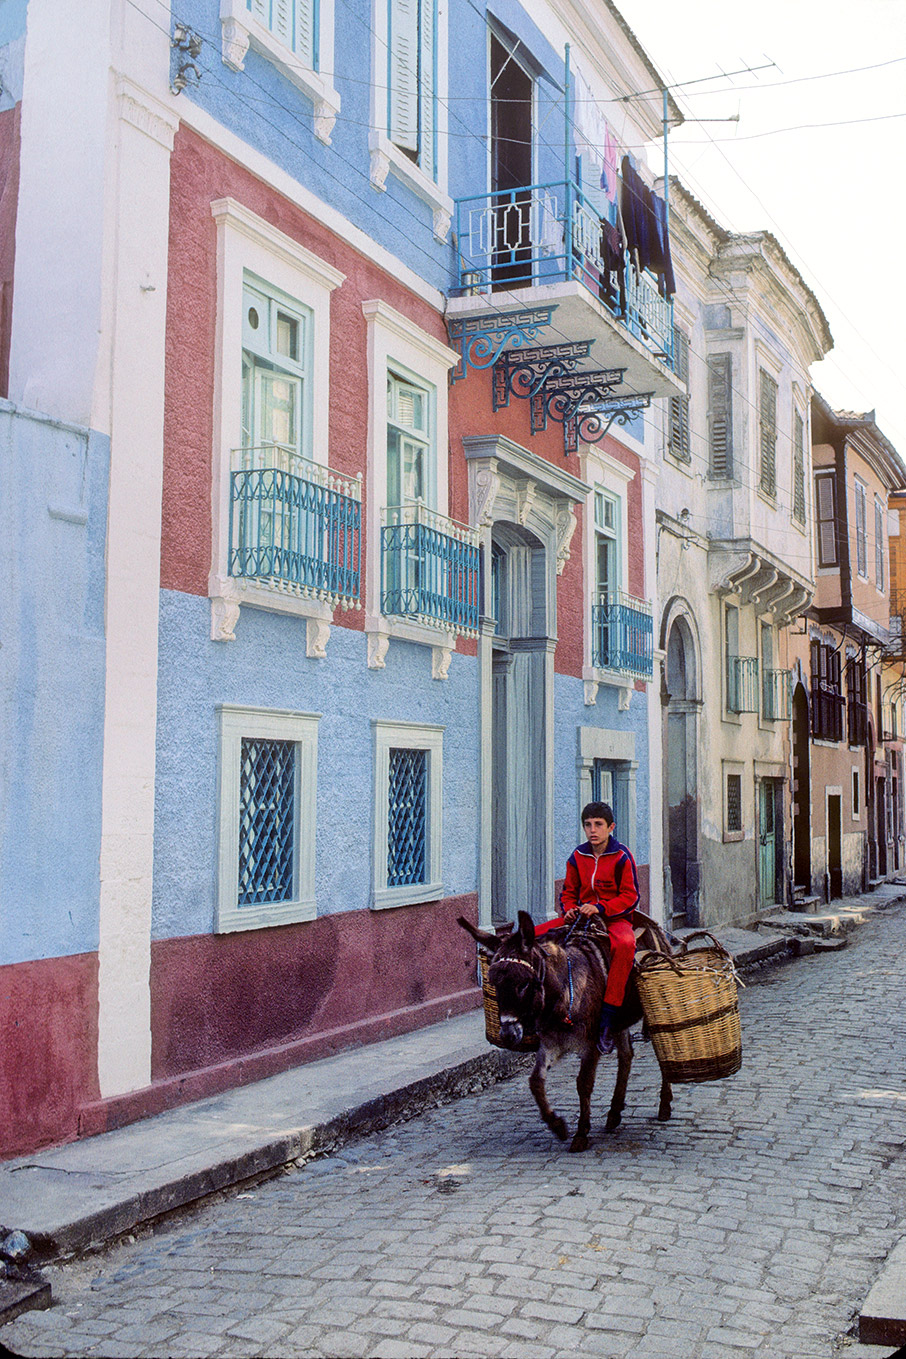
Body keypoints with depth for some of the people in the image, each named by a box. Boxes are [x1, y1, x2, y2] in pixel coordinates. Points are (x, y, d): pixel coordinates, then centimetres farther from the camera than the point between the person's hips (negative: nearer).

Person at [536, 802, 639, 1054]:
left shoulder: (622, 857, -5)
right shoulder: (577, 857, 8)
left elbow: (630, 897, -8)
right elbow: (569, 891, 18)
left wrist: (600, 908, -21)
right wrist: (569, 908, -6)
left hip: (615, 918, -5)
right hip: (581, 917, 5)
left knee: (625, 944, -40)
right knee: (533, 936, -15)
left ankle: (608, 1019, -35)